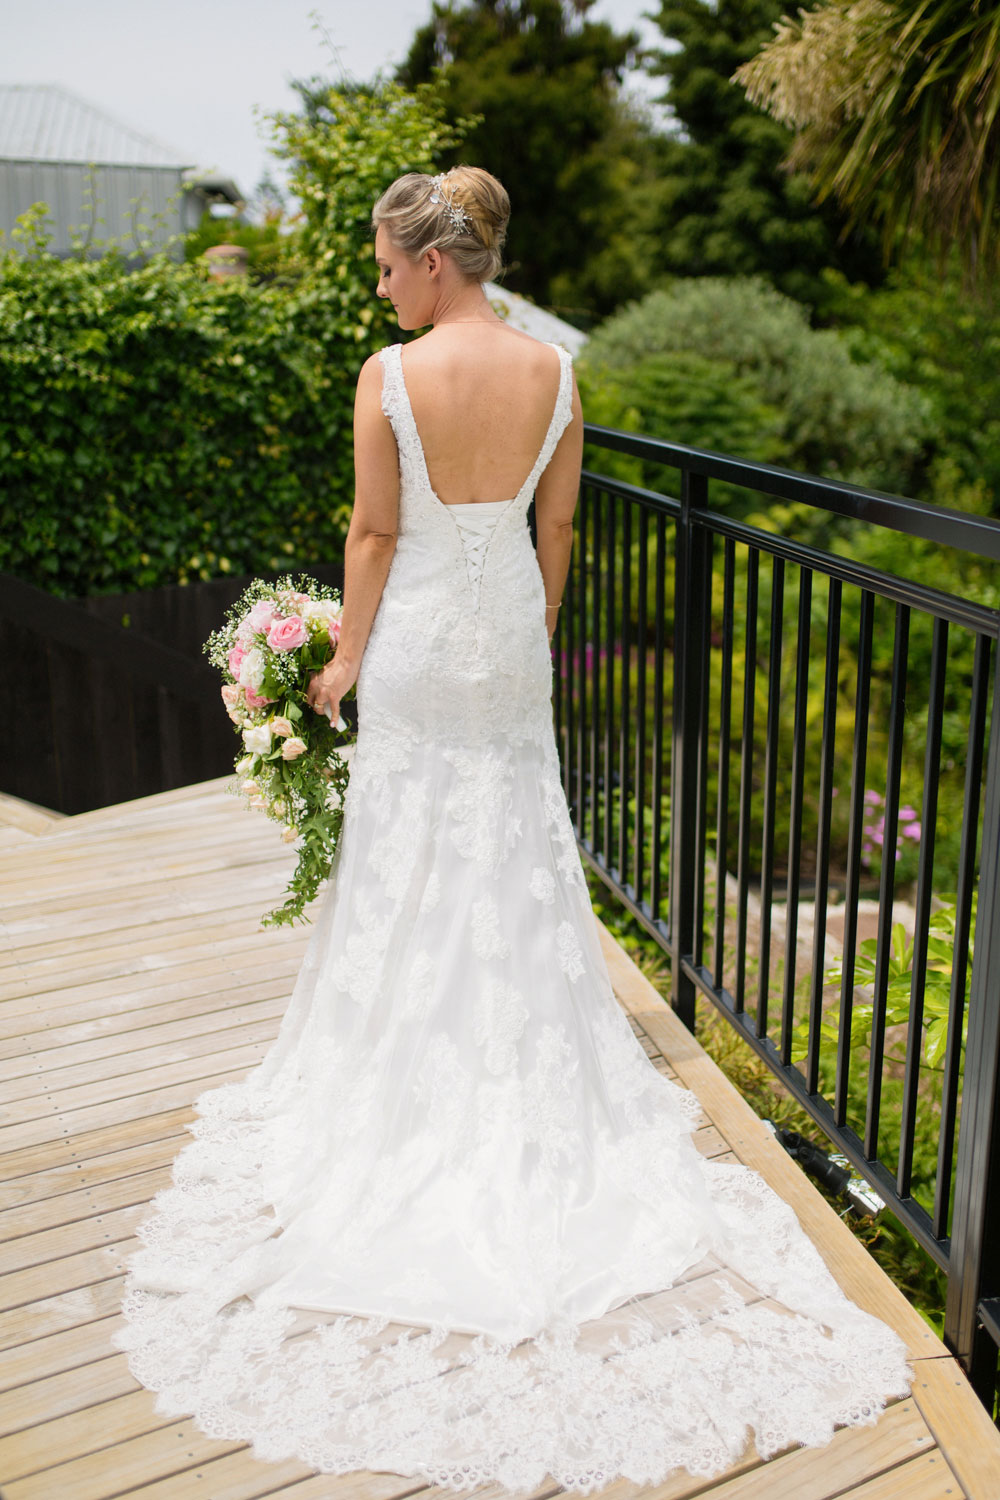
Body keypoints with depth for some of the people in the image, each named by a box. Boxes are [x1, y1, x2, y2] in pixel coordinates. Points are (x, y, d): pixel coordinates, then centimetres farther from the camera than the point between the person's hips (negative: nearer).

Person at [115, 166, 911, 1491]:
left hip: (419, 636, -3)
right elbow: (556, 527, 3)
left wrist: (350, 654, 1)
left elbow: (375, 533, -11)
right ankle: (528, 1069, 26)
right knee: (518, 846, 14)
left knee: (408, 849, 11)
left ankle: (409, 1062, 26)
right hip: (510, 635, 4)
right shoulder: (555, 373, -4)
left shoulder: (391, 377, -16)